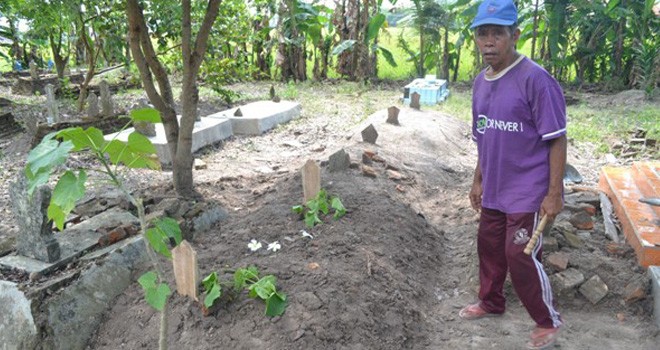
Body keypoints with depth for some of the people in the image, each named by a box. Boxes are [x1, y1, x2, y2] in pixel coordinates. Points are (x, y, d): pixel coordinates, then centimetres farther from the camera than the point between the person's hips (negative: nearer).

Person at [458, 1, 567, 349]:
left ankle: (548, 321, 22)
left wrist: (554, 193, -17)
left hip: (527, 192, -7)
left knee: (521, 257, -1)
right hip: (493, 190, 7)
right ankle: (490, 302, 42)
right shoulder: (481, 82, 5)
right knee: (489, 247, 19)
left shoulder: (535, 79, -18)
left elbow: (557, 139, -16)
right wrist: (478, 180, 18)